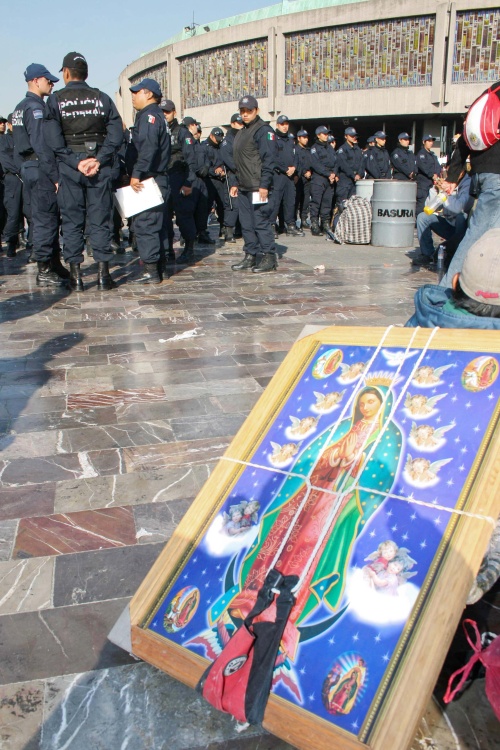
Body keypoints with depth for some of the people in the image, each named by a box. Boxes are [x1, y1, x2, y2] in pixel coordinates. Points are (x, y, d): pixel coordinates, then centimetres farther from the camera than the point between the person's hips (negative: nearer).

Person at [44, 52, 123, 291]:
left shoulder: (55, 100, 0)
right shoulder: (102, 99, 5)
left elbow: (54, 140, -11)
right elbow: (116, 134, -5)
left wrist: (75, 162, -10)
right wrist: (99, 160, -10)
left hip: (69, 169, -1)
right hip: (100, 169, 1)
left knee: (72, 221, 5)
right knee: (100, 220, 5)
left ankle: (75, 276, 6)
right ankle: (103, 274, 4)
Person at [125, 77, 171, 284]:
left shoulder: (149, 116, -10)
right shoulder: (157, 116, 22)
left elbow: (147, 148, -24)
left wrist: (136, 174, -26)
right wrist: (133, 173, 21)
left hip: (147, 181, -10)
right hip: (157, 180, 10)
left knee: (144, 224, -10)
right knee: (155, 224, 13)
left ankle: (151, 271, -9)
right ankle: (157, 267, 20)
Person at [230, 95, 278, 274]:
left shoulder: (263, 130, -8)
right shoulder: (242, 132, 21)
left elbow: (269, 159, -16)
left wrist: (264, 185, -21)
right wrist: (236, 183, 21)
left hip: (258, 187, -9)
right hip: (244, 188, 9)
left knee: (261, 222, -7)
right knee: (246, 224, 10)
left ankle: (269, 258, 0)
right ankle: (251, 257, 17)